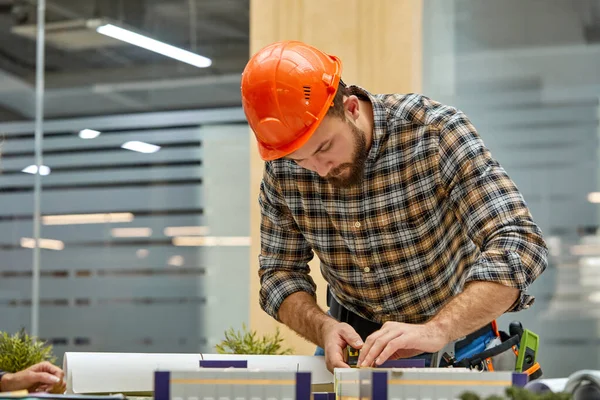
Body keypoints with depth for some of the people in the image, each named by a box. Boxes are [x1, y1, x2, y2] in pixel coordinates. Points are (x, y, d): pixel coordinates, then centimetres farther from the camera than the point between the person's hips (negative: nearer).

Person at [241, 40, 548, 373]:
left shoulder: (436, 130, -24)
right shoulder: (282, 168, -12)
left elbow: (520, 245, -31)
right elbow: (281, 272, -3)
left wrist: (436, 331, -44)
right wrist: (323, 329, -24)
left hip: (455, 326, -2)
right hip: (355, 332, 2)